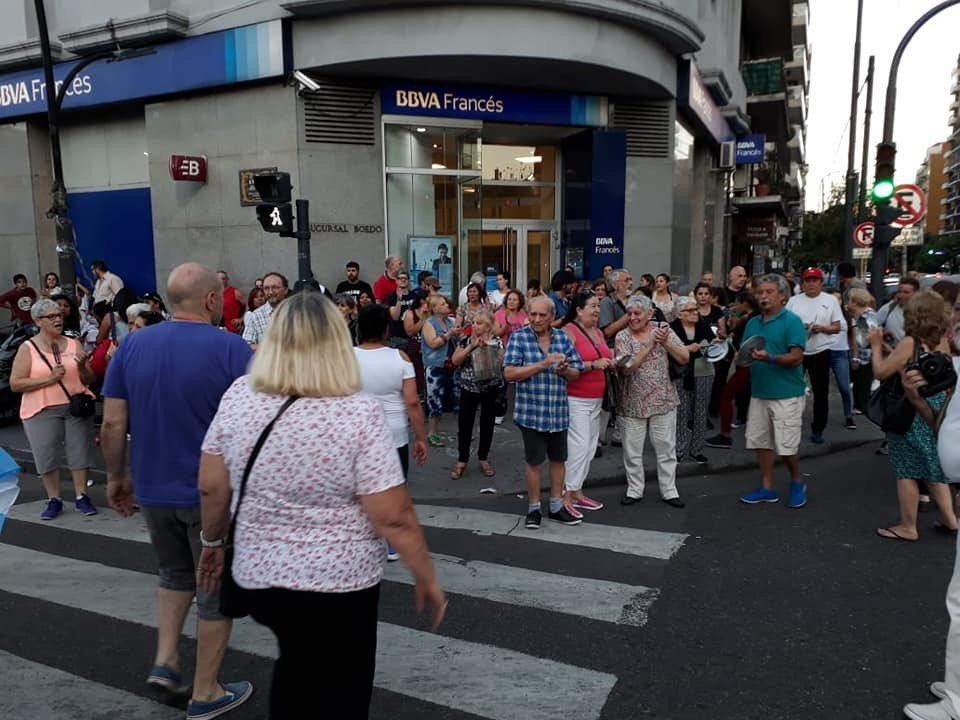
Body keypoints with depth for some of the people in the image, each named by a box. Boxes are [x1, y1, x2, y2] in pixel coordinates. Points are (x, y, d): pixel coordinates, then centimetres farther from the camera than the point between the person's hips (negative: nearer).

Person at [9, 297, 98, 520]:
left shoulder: (74, 344, 8)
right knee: (46, 455, 1)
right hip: (42, 411, -2)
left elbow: (90, 381, 10)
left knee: (80, 451, 3)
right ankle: (53, 500, 15)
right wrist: (49, 378, -16)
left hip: (77, 407, 2)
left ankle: (81, 497, 14)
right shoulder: (28, 349, 1)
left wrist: (82, 367, -12)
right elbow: (15, 384, -6)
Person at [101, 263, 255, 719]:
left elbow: (113, 425, 1)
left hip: (154, 489, 5)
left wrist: (117, 477, 14)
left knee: (175, 573, 29)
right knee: (216, 588, 12)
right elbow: (253, 426, -16)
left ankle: (164, 661, 25)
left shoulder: (132, 346, -1)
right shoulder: (231, 348, -15)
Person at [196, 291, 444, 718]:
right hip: (340, 581, -4)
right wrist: (426, 578, -5)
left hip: (258, 575, 4)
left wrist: (214, 542, 17)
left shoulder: (238, 397, -7)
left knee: (295, 660, 31)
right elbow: (393, 517, -19)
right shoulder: (361, 414, -19)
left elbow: (210, 488, 1)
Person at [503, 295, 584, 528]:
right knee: (533, 461, 6)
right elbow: (509, 373, -14)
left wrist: (564, 369, -16)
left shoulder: (563, 338, 5)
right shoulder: (519, 337, -6)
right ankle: (534, 509, 22)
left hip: (559, 411, 4)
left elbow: (576, 373, 7)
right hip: (531, 411, -4)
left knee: (558, 459, 14)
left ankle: (556, 506, 30)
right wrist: (542, 364, -20)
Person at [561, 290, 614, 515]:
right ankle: (566, 496, -2)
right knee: (578, 447, -11)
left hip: (596, 399, 8)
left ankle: (577, 492, 21)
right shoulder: (568, 332, -11)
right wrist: (594, 365, -23)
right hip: (575, 399, -8)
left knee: (590, 448, 10)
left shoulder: (598, 332, 14)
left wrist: (610, 363, 5)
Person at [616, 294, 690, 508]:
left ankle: (669, 491, 22)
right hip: (632, 404, 0)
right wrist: (651, 344, -21)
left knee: (666, 448, 8)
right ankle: (634, 490, 24)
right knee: (632, 450, 8)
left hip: (663, 401, 1)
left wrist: (666, 342, -20)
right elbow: (627, 368, -18)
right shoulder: (622, 337, -4)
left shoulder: (663, 330, 0)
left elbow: (685, 358, -5)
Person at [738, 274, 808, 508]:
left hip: (787, 394, -6)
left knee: (786, 446, -1)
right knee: (761, 441, 10)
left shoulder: (792, 321, -8)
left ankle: (797, 483, 24)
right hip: (759, 392, 6)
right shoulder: (753, 323, 11)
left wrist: (770, 358, -30)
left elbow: (796, 358, -15)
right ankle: (766, 488, 22)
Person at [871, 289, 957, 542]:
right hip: (936, 410, 7)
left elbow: (880, 372, -15)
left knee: (907, 471, 4)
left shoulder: (909, 343, -19)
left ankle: (908, 527, 13)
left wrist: (876, 346, -2)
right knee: (933, 467, 21)